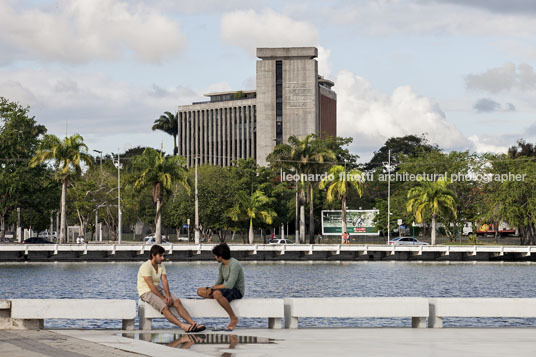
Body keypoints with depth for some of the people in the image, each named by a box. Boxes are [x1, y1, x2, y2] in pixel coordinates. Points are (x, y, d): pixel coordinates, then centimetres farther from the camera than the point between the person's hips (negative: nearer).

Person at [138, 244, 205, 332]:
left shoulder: (161, 266, 9)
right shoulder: (146, 266, -15)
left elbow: (164, 281, -1)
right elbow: (151, 285, -20)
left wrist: (168, 295, -18)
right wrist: (162, 298, -22)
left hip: (158, 290, 7)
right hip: (146, 292, -7)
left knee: (177, 301, -17)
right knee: (164, 307, -31)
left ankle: (193, 323, -28)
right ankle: (183, 326, -46)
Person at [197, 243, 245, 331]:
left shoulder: (234, 265, -21)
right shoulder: (221, 265, 8)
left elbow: (229, 285, -29)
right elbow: (219, 282, 14)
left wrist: (213, 288, -17)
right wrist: (211, 289, -8)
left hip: (237, 291, -9)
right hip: (227, 290, 9)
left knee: (217, 293, -40)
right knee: (200, 291, 2)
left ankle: (233, 318, -29)